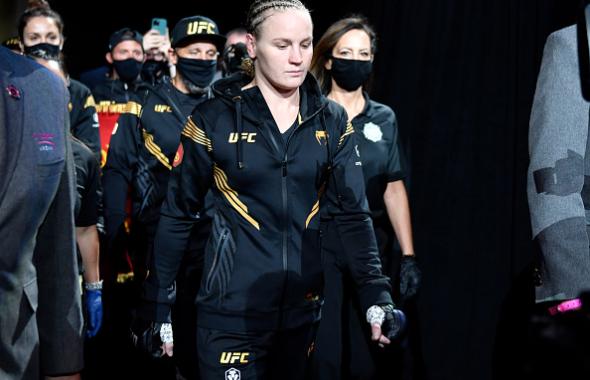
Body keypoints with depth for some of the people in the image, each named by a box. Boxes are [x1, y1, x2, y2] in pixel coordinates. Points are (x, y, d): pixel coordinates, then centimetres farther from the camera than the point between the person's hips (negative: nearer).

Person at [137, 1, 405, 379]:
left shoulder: (331, 121, 2)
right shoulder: (215, 118, -6)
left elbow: (352, 212, 0)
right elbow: (178, 215, -1)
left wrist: (376, 292, -11)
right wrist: (160, 302, -2)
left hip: (303, 309, 3)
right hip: (231, 311, -3)